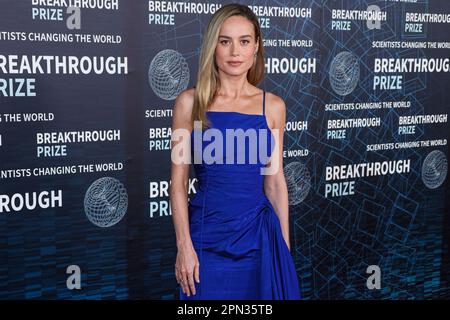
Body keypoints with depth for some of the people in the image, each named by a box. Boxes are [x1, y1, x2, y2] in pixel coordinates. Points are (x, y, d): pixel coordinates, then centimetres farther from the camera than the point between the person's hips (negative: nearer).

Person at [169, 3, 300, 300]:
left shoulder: (273, 106, 3)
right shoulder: (190, 102, -3)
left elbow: (275, 181, 7)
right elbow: (179, 182, -2)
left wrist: (285, 245, 7)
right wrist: (184, 245, -8)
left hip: (258, 233, 2)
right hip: (208, 234, -1)